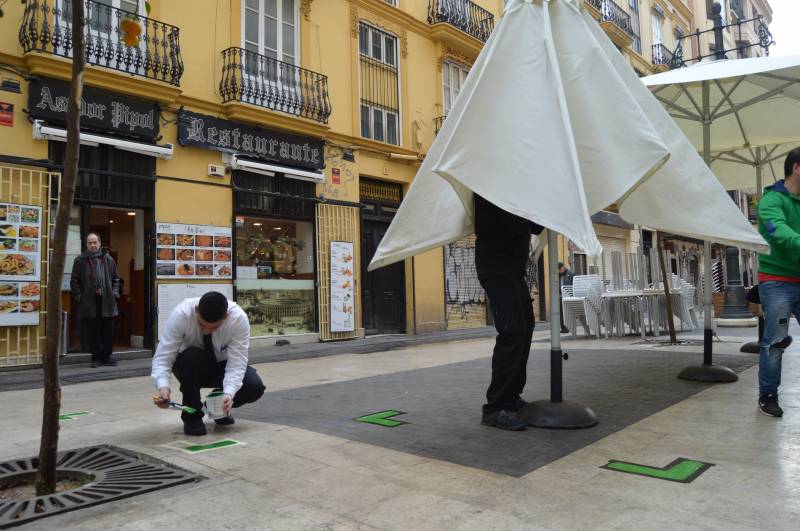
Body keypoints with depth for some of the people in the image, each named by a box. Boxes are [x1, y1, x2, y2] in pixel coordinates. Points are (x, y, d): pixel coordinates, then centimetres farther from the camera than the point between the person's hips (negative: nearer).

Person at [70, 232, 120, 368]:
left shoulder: (108, 259, 11)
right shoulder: (80, 260, 4)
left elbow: (115, 278, 17)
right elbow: (74, 281, 5)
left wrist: (115, 292, 5)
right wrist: (78, 296, -4)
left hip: (107, 301, 2)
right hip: (89, 302, -2)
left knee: (108, 331, 5)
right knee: (92, 332, 2)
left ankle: (106, 356, 16)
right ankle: (96, 358, 13)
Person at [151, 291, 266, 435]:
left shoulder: (239, 318, -30)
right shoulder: (181, 314, -31)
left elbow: (236, 363, -31)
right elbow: (162, 357, -31)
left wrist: (228, 394, -46)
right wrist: (163, 387, -49)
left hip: (221, 366, 1)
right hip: (189, 364, 0)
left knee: (254, 387, -26)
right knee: (192, 356, -36)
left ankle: (221, 407, 7)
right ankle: (192, 416, -15)